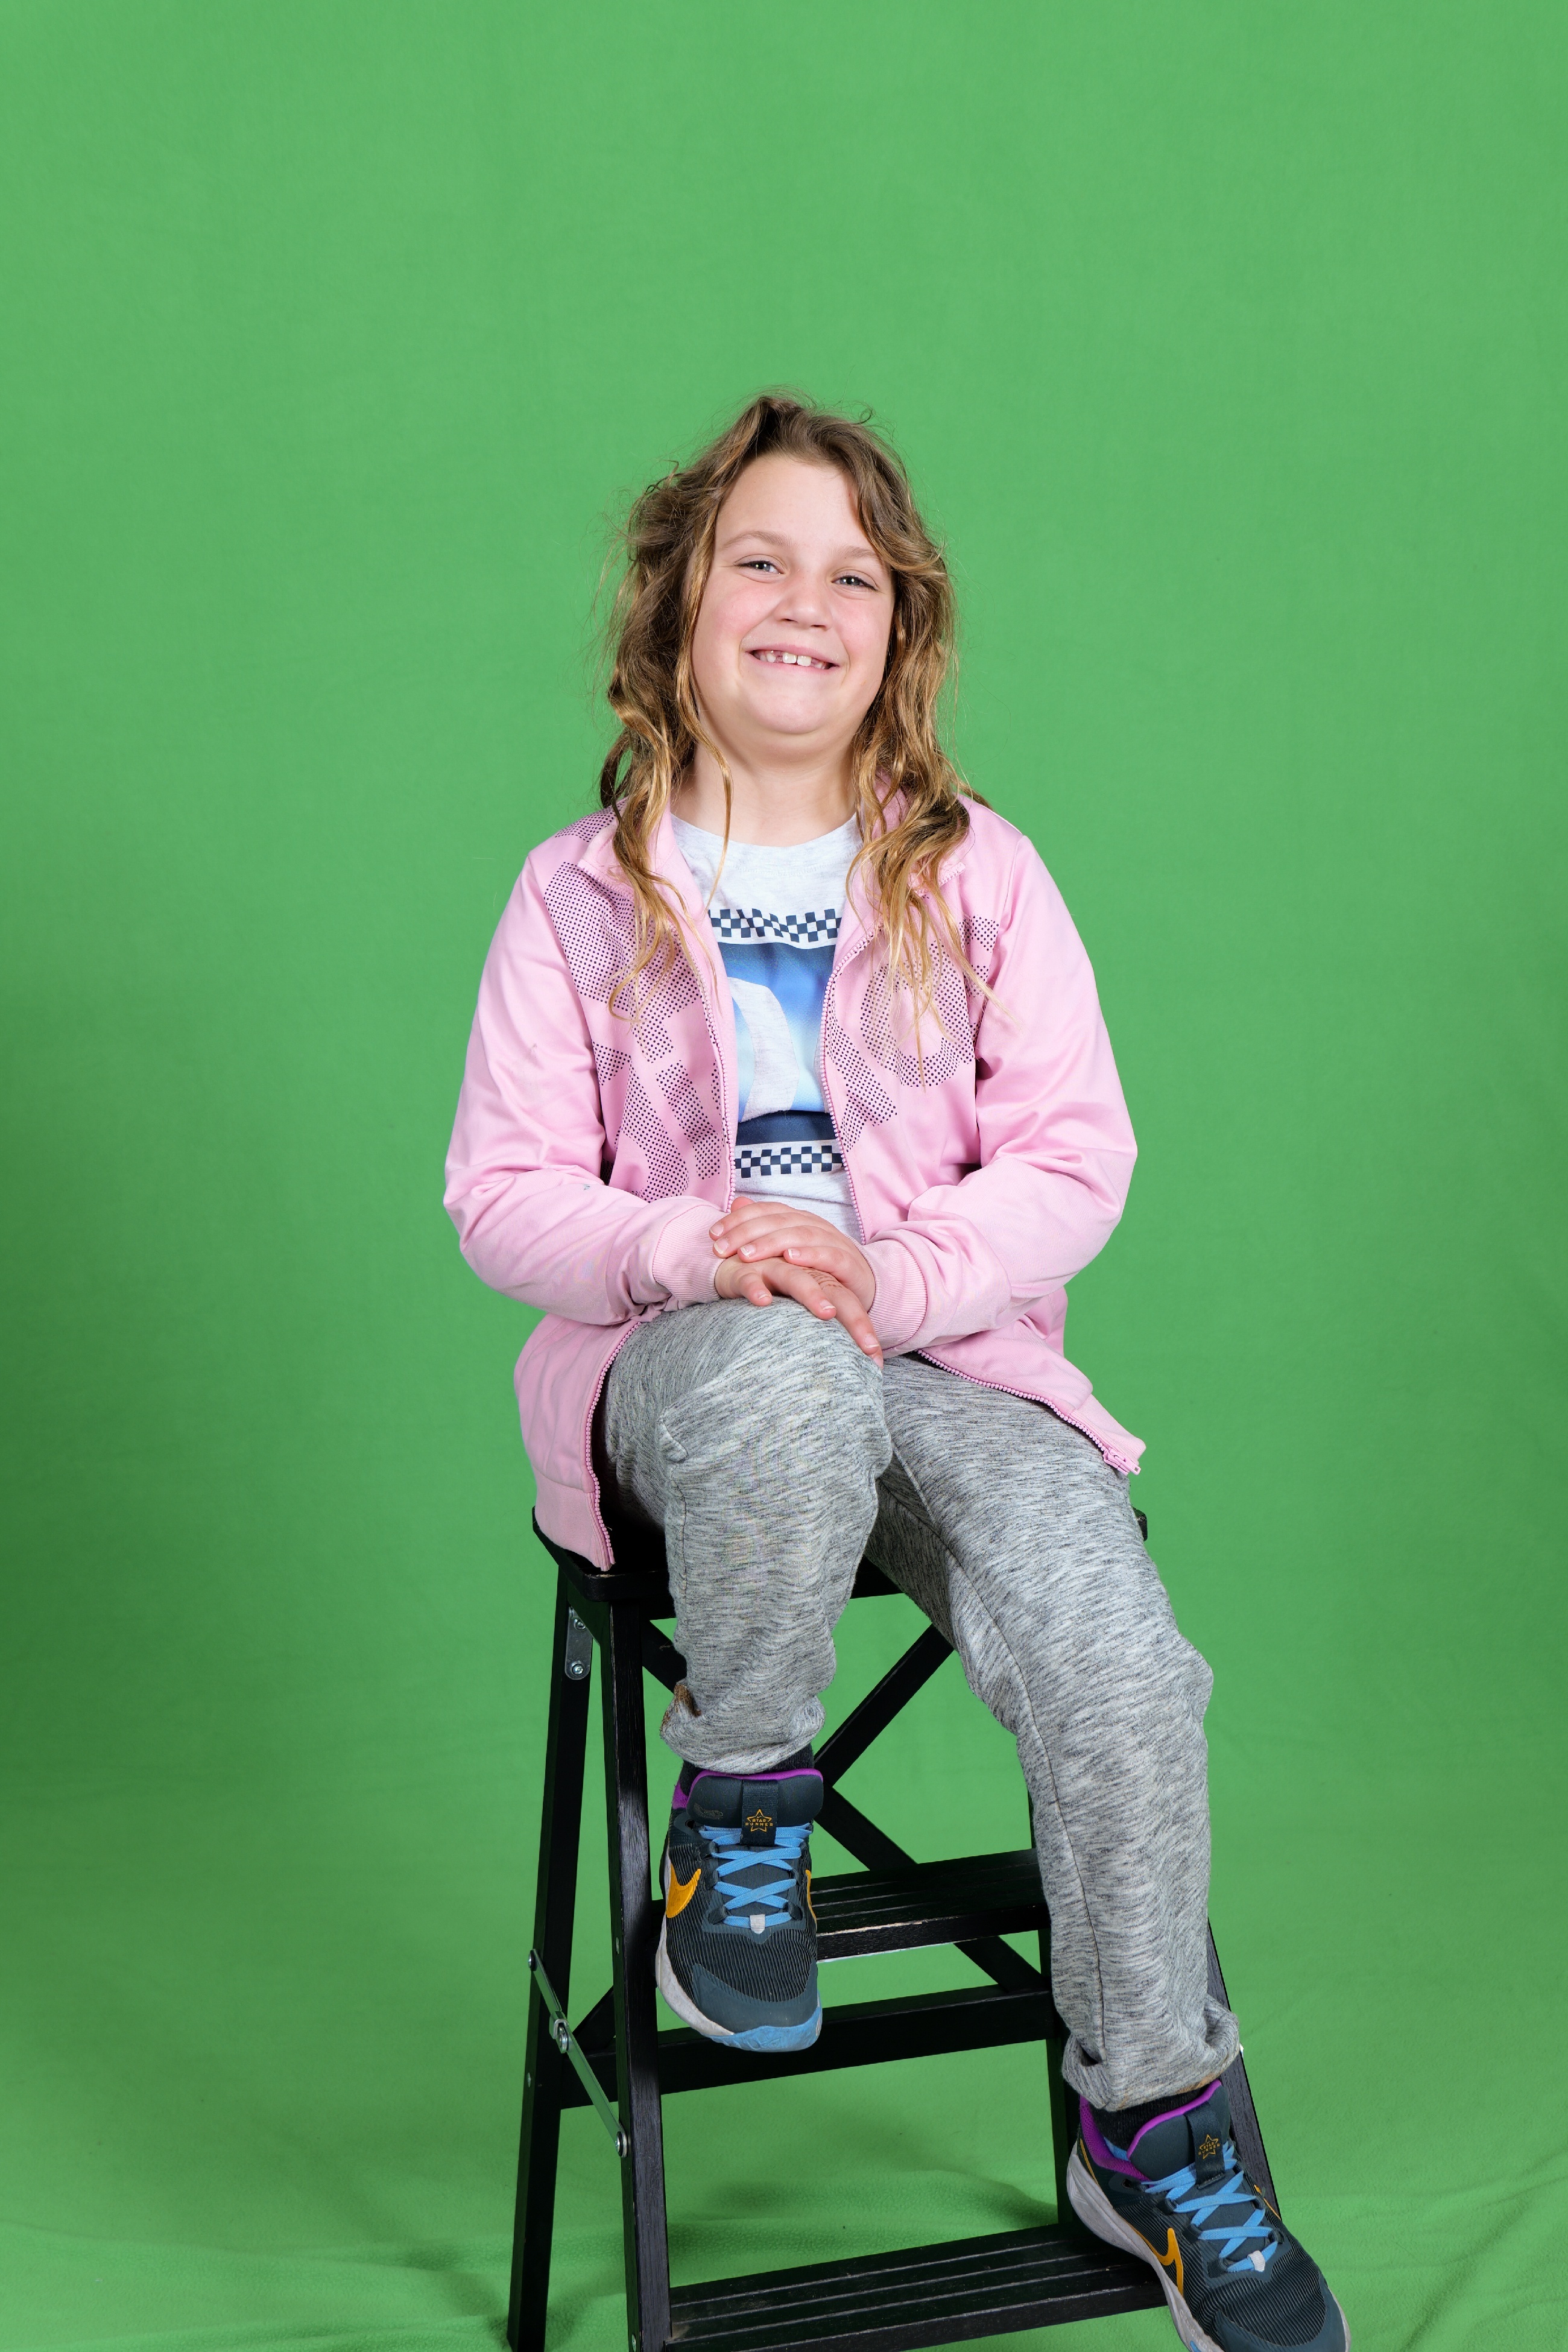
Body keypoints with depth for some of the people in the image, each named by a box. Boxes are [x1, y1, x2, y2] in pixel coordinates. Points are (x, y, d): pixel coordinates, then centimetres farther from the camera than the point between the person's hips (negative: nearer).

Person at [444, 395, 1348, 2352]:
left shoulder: (980, 874, 8)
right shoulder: (582, 891, 6)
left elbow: (1075, 1160, 2)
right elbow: (502, 1194, 3)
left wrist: (898, 1272, -17)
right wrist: (693, 1246, -18)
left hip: (944, 1349, 2)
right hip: (682, 1368, -1)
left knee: (1118, 1658, -25)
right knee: (784, 1378, -40)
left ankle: (1153, 2131, 0)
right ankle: (736, 1806, -12)